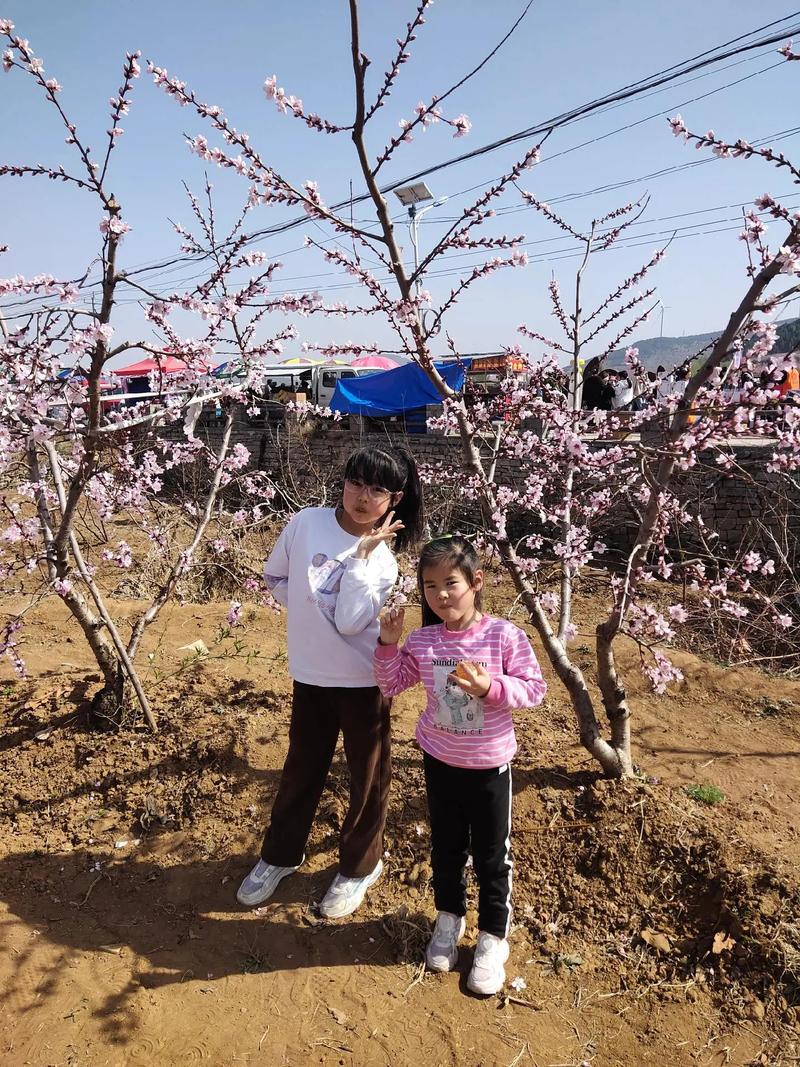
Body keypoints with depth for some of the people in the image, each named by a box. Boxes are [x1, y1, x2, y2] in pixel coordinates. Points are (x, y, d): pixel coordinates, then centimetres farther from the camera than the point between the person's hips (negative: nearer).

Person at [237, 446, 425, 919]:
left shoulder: (383, 560, -12)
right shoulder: (308, 522, -8)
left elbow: (348, 622, -25)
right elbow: (275, 576, 7)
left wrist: (362, 554, -24)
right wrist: (307, 610, -5)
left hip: (363, 681, -2)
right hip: (310, 672, 3)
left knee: (368, 777, 13)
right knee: (301, 770, 20)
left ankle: (360, 866, 36)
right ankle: (280, 856, 42)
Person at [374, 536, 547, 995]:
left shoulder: (504, 635, -19)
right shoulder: (421, 641, -9)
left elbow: (534, 688, -14)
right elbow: (392, 685, 0)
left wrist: (491, 687, -30)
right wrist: (388, 645, -15)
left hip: (489, 765, -3)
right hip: (440, 762, 3)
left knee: (492, 854, 13)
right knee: (446, 846, 21)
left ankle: (493, 937, 33)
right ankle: (449, 918, 45)